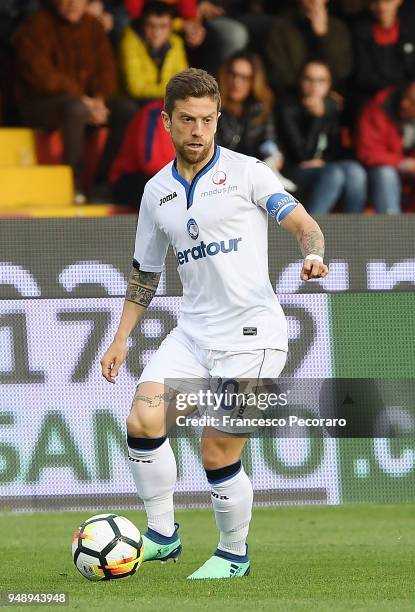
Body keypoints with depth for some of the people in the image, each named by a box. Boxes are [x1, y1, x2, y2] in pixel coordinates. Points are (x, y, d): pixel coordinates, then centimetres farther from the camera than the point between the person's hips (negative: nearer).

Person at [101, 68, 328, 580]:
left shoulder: (245, 172, -3)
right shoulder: (157, 192, 12)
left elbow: (304, 224, -4)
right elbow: (145, 272, 21)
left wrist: (313, 255, -27)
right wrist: (121, 338, 16)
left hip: (250, 336, -5)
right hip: (192, 332, 5)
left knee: (218, 454, -7)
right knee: (143, 420, -15)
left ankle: (234, 554, 16)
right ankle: (163, 536, 0)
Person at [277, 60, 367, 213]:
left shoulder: (331, 107, 10)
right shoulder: (288, 107, -7)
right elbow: (302, 153, -15)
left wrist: (322, 161, -5)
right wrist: (317, 116, -17)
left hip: (326, 167, 5)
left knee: (355, 171, -27)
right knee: (334, 173, -35)